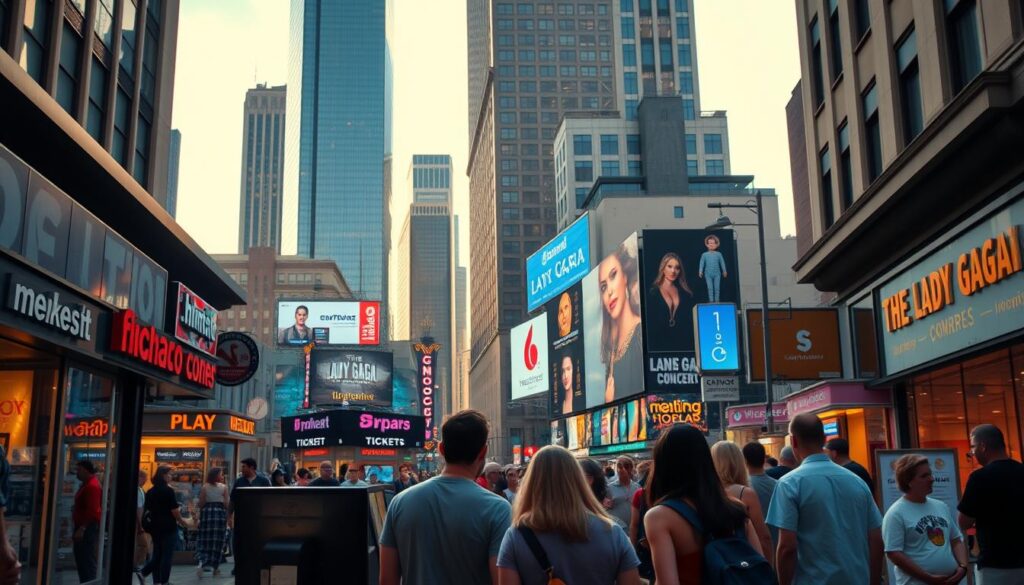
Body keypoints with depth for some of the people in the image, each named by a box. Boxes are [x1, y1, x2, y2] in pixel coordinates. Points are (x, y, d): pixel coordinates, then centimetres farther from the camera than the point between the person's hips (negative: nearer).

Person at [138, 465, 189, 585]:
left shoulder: (150, 492, 7)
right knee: (167, 555, 1)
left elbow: (148, 510, 14)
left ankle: (143, 572, 0)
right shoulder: (168, 490, -13)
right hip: (169, 526, -7)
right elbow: (174, 510, -13)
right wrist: (181, 520, 3)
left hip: (155, 526, 7)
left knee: (157, 554, 15)